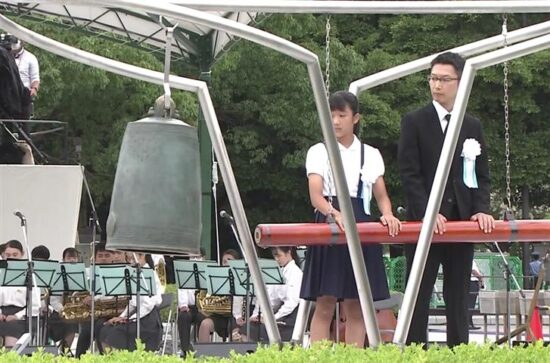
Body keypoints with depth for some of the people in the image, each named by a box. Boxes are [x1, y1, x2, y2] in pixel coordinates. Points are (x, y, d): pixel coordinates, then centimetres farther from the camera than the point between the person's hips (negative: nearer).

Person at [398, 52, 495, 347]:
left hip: (462, 221, 4)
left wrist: (481, 209, -6)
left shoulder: (473, 127, 13)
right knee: (418, 297, -3)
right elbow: (409, 174, -6)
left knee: (458, 298, 6)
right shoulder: (414, 122, 1)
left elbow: (481, 176, 12)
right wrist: (427, 213, -18)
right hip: (424, 222, -4)